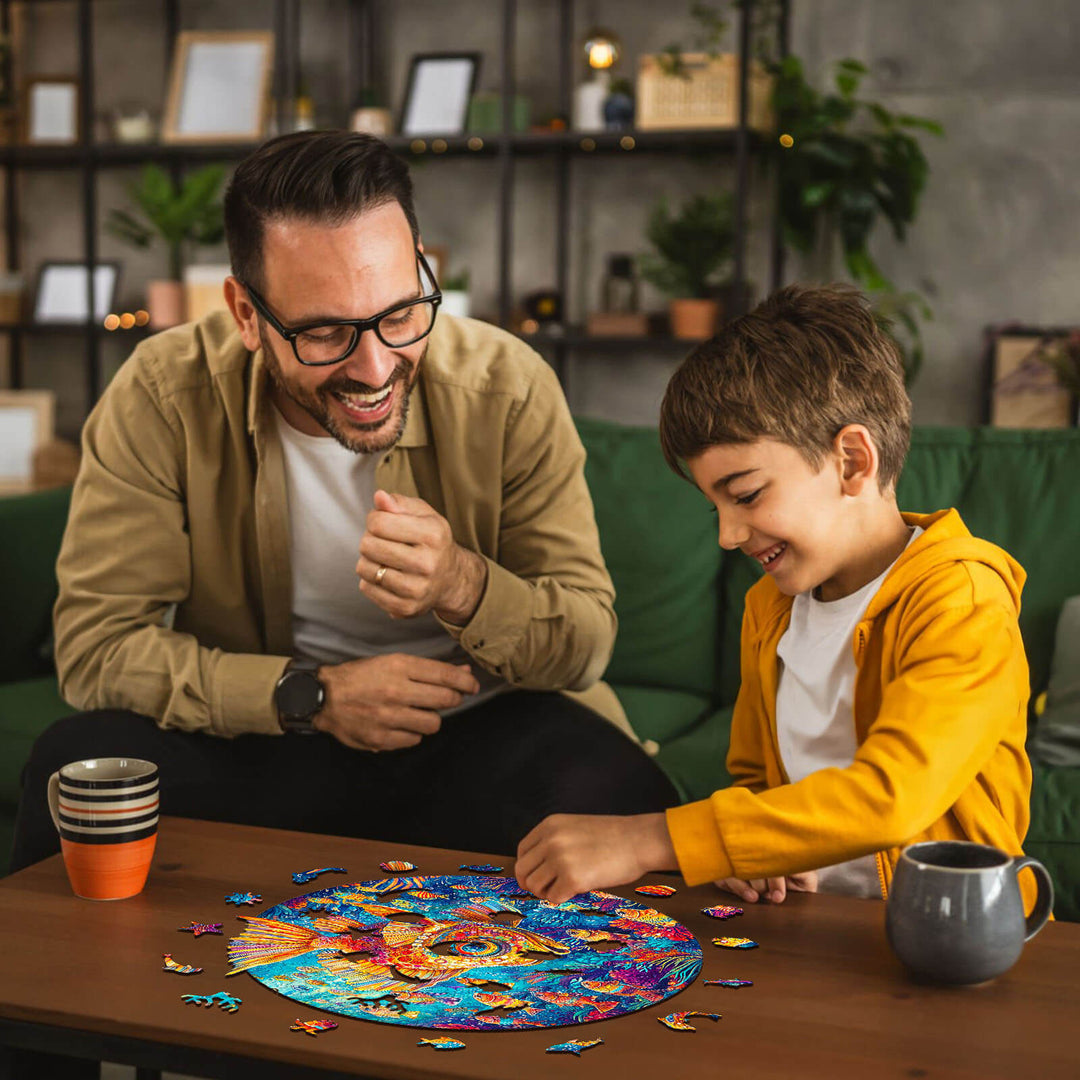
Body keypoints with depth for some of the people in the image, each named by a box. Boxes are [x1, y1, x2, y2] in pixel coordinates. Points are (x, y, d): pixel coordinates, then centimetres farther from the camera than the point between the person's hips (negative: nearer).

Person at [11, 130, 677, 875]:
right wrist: (310, 694, -22)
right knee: (76, 767, -26)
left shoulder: (508, 387, -12)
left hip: (480, 728, 0)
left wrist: (463, 585, -31)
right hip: (259, 735, 1)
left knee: (621, 801, -31)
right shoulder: (162, 397, -13)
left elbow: (588, 641, -9)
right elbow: (95, 644, -12)